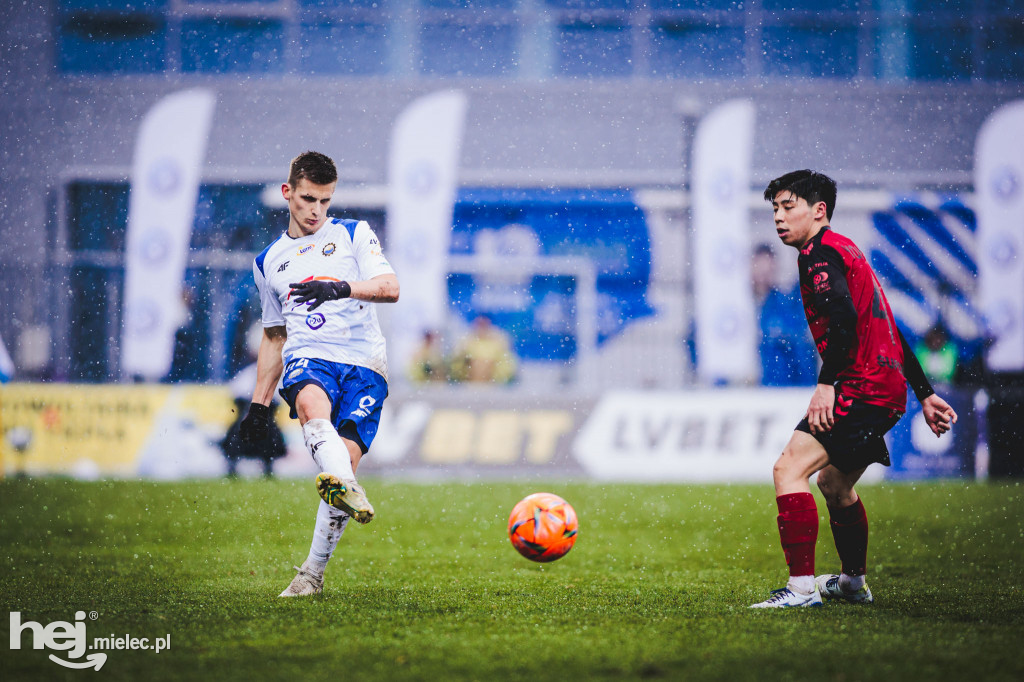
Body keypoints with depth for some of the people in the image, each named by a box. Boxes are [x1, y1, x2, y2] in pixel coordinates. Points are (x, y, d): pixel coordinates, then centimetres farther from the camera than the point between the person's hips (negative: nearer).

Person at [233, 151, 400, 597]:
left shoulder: (353, 234, 13)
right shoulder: (269, 262, 23)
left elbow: (389, 288, -3)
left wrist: (341, 287, -22)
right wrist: (259, 403, 23)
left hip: (363, 362, -1)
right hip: (307, 356, 1)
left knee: (346, 458, -17)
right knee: (312, 405, -36)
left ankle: (313, 572, -8)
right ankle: (348, 492, -62)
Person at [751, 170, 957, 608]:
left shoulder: (820, 252, -7)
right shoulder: (845, 251, 24)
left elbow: (845, 320, -24)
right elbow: (888, 330, 27)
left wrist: (826, 384, -26)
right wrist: (925, 394, 28)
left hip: (863, 387, -11)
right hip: (888, 389, 11)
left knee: (789, 469, -18)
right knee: (833, 482, 28)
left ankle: (802, 587, -27)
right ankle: (853, 583, 42)